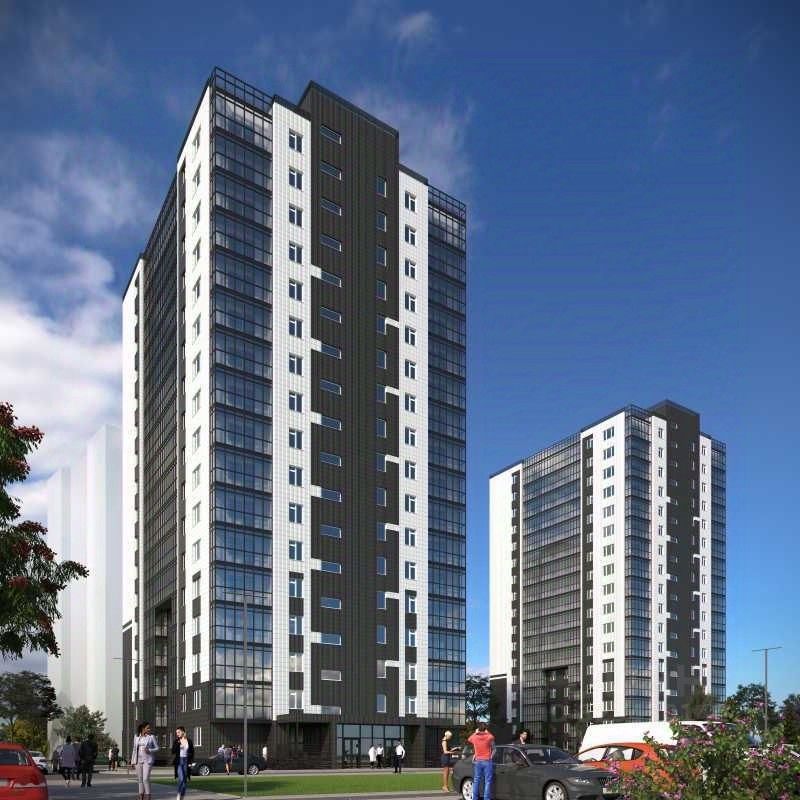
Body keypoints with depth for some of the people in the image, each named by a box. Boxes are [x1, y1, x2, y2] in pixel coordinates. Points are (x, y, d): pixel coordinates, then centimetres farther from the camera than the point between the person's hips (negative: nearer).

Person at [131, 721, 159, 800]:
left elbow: (157, 748, 1)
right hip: (138, 760, 4)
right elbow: (135, 749, 12)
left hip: (148, 760, -4)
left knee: (146, 779, -13)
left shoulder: (151, 736, -3)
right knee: (140, 779, 7)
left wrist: (149, 750, -17)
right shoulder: (136, 736, 6)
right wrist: (133, 760, 9)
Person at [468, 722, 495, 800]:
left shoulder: (474, 737, -1)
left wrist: (475, 733, 29)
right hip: (487, 761, -3)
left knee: (476, 781, 9)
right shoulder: (489, 737, -7)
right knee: (487, 782, -1)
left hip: (477, 761, 3)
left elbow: (469, 739, 22)